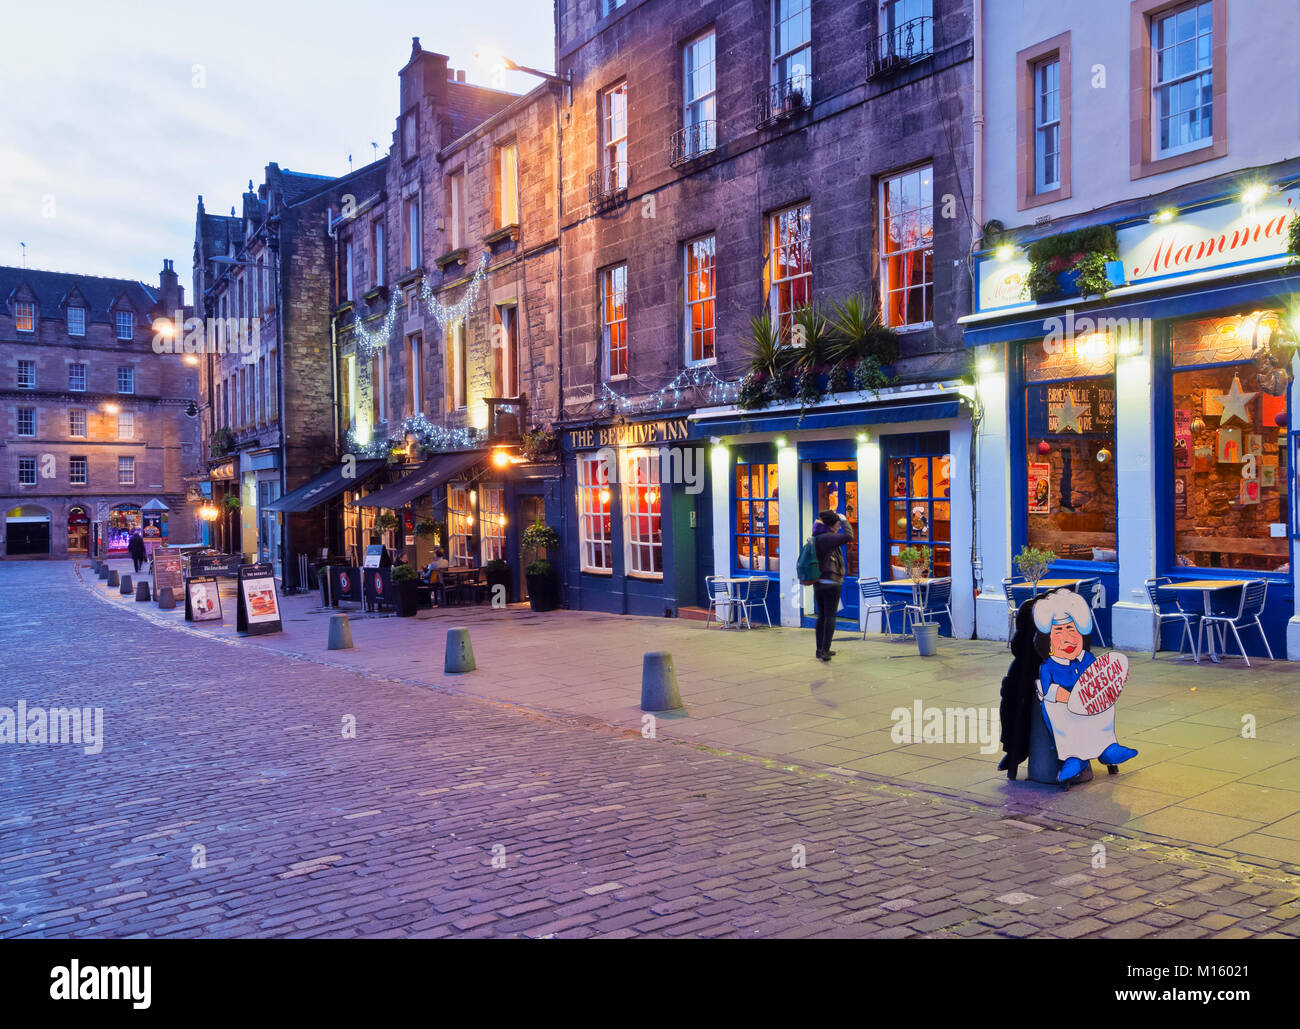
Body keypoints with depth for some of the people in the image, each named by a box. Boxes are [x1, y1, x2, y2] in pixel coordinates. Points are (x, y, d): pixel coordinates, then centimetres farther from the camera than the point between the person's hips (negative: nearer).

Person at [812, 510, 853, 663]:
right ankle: (825, 651, -6)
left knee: (821, 616, 15)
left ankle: (820, 650, 21)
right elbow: (848, 536, -24)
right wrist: (845, 521, -10)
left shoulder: (816, 538, 10)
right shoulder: (827, 538, -17)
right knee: (830, 616, -3)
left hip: (818, 583, 9)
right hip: (831, 583, -9)